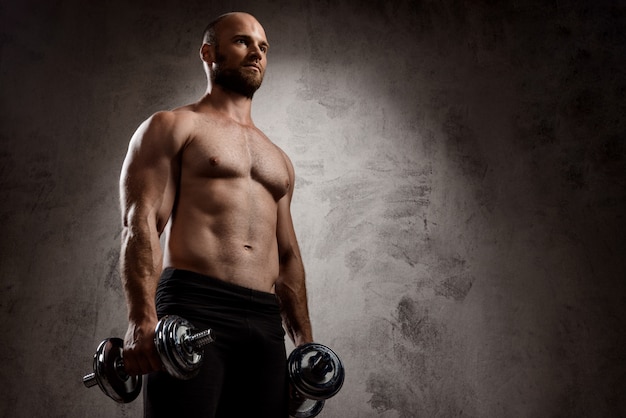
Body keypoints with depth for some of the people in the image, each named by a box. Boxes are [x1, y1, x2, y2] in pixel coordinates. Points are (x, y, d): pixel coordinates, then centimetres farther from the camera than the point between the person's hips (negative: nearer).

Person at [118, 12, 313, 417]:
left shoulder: (279, 160, 25)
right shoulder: (172, 127, 8)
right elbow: (140, 225, -5)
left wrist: (306, 342, 18)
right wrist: (143, 319, -19)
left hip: (266, 324, 6)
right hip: (192, 311, -5)